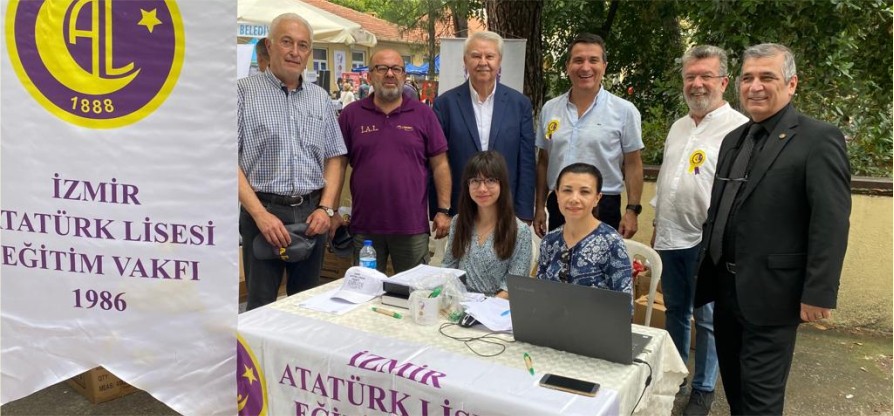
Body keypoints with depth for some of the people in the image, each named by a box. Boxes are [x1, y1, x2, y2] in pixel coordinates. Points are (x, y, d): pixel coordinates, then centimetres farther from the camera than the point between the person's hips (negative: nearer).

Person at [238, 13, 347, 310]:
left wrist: (325, 208, -1)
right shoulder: (243, 92, -2)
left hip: (312, 212, 4)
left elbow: (335, 157, 13)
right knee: (260, 306, 4)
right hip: (264, 211, -4)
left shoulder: (321, 98, 11)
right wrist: (260, 214, -15)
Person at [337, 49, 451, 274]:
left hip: (413, 226, 0)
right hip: (364, 225, 1)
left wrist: (444, 210, -1)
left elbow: (439, 164, 3)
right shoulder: (351, 115, 3)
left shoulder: (423, 114, 3)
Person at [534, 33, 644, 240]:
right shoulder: (550, 109, 6)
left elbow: (632, 164, -1)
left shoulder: (624, 110, -4)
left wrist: (632, 211, -6)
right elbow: (543, 162, 11)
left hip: (604, 208, -3)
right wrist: (539, 207, 10)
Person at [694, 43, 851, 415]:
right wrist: (709, 270, 15)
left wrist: (818, 293, -19)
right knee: (734, 385, 20)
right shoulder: (734, 139, 12)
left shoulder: (819, 138, -11)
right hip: (726, 286, 7)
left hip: (770, 290, -7)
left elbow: (831, 223, -16)